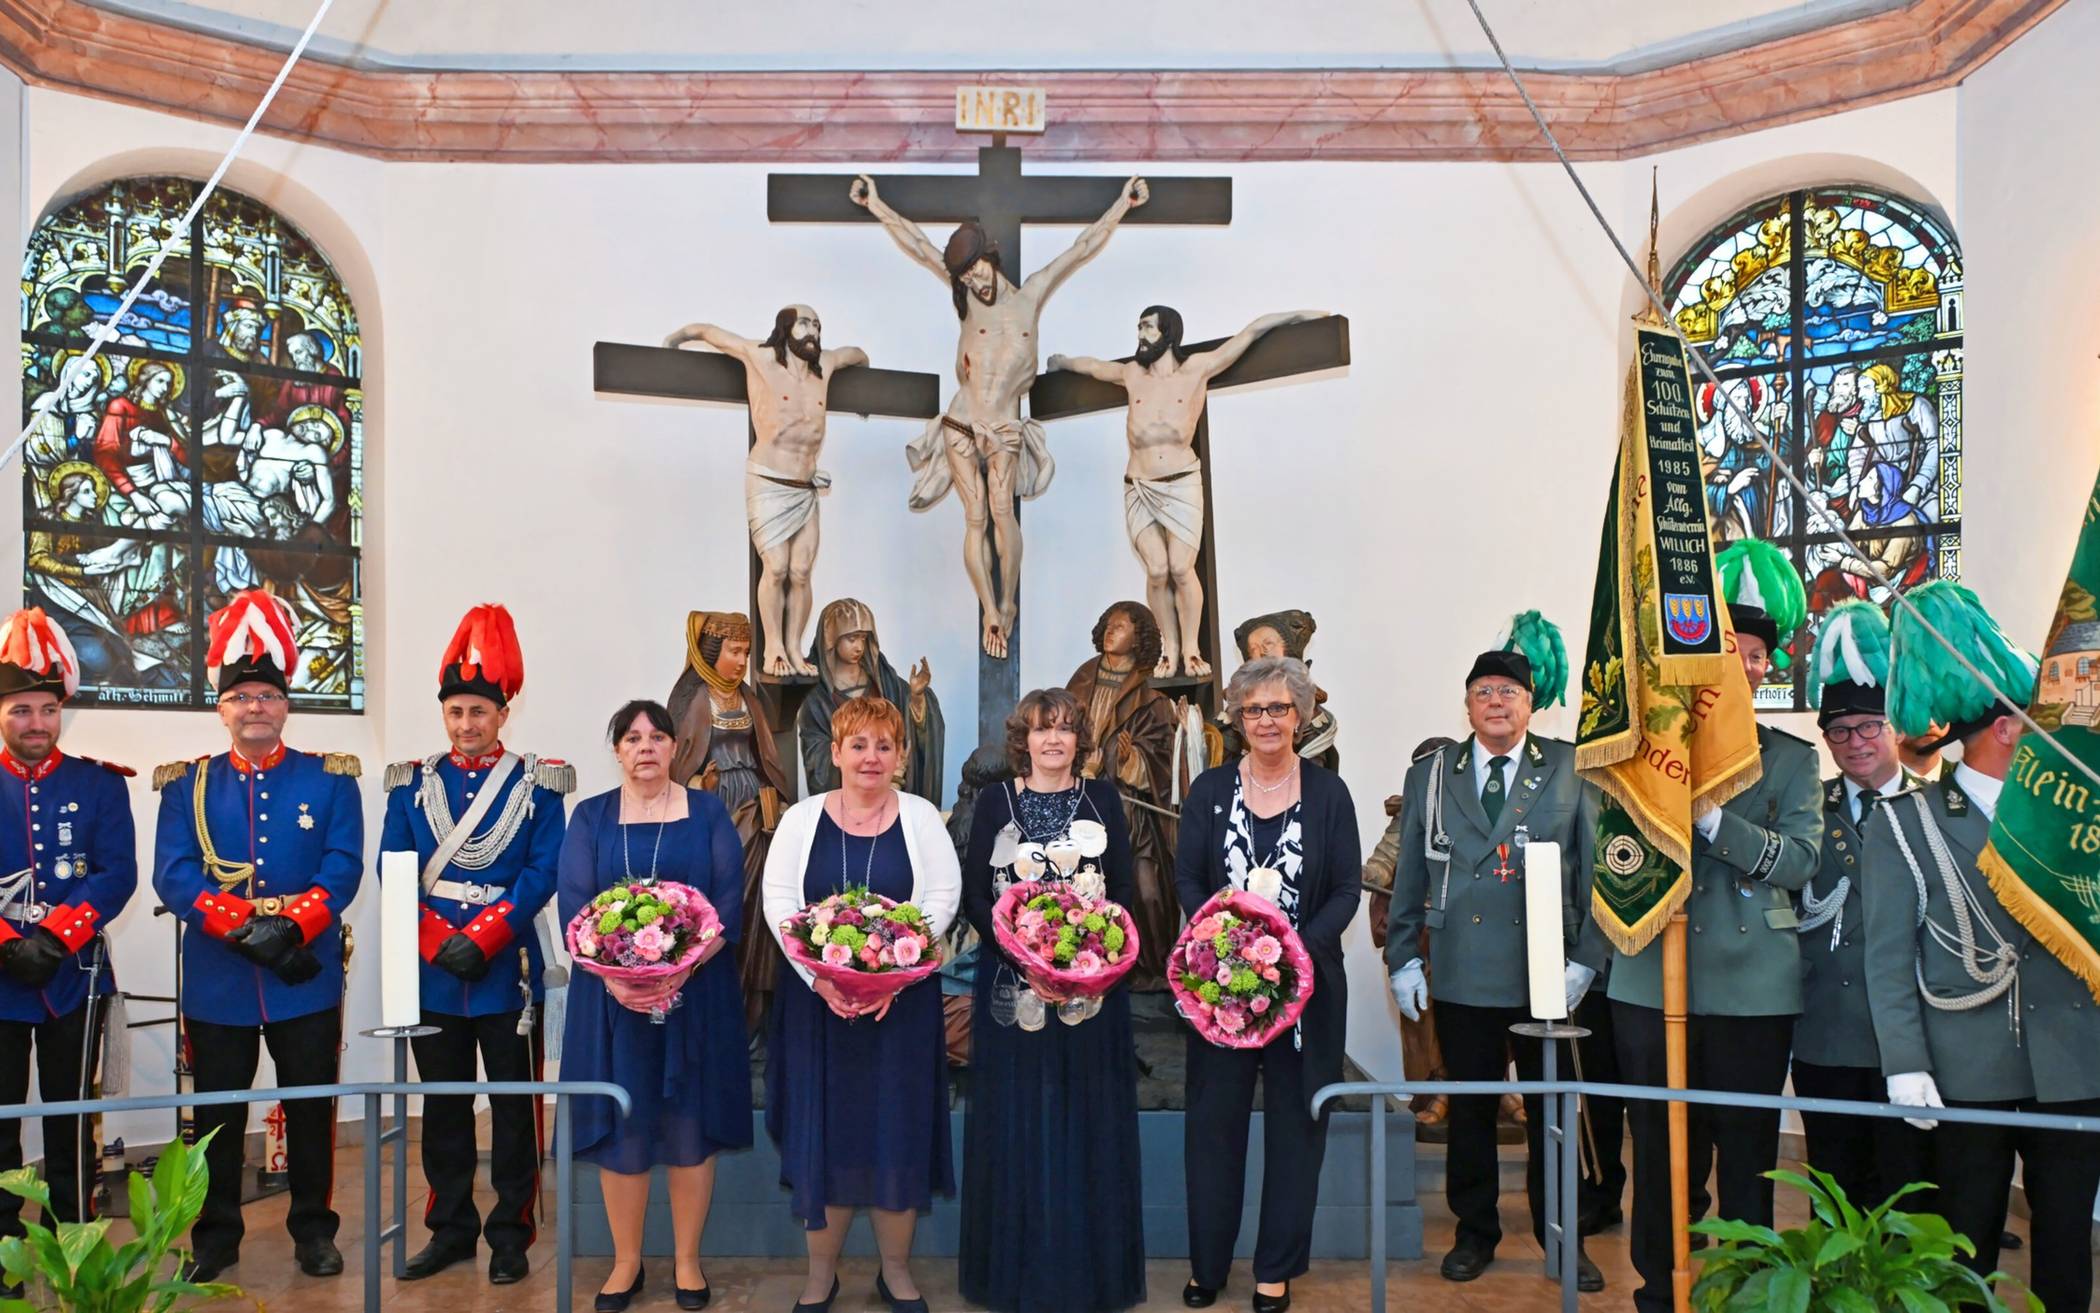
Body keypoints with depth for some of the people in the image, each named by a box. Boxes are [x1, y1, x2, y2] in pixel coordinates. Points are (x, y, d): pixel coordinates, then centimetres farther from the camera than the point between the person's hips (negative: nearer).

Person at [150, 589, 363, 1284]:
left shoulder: (330, 779, 2)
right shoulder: (187, 784, 5)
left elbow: (343, 867, -7)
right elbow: (174, 875, -6)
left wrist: (290, 925, -22)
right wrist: (245, 927, -20)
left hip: (308, 979, -1)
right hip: (217, 980, 1)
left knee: (311, 1109, 8)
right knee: (218, 1114, 10)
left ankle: (313, 1229, 21)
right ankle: (215, 1237, 24)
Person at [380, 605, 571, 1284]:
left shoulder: (537, 784, -1)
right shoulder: (412, 783, 6)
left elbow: (542, 873, -8)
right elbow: (393, 873, 0)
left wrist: (482, 939, -18)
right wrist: (439, 942, -13)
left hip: (507, 969, -2)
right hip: (431, 972, 3)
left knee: (513, 1104, 4)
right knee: (442, 1105, 11)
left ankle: (510, 1233, 15)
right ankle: (451, 1228, 23)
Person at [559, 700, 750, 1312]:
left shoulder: (707, 812, 3)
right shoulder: (590, 817, 6)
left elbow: (730, 903, -3)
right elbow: (573, 906, -2)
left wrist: (680, 970, -17)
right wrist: (613, 976, -17)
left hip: (696, 994, 0)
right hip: (611, 995, 1)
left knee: (689, 1125, 3)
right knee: (620, 1126, 3)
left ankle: (687, 1261, 16)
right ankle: (626, 1262, 17)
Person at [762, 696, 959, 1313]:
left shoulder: (921, 817, 3)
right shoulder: (802, 818, 4)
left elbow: (942, 897, -4)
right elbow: (779, 901, -3)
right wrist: (820, 976, -16)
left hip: (902, 999, 0)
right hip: (816, 997, 0)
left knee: (898, 1124, 4)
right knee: (823, 1124, 4)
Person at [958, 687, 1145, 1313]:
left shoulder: (1103, 798, 6)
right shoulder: (995, 800, 3)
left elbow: (1125, 889, 3)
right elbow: (974, 894, -1)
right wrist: (1025, 958, -15)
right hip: (1013, 985, -1)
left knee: (1088, 1121, 4)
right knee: (1018, 1124, 3)